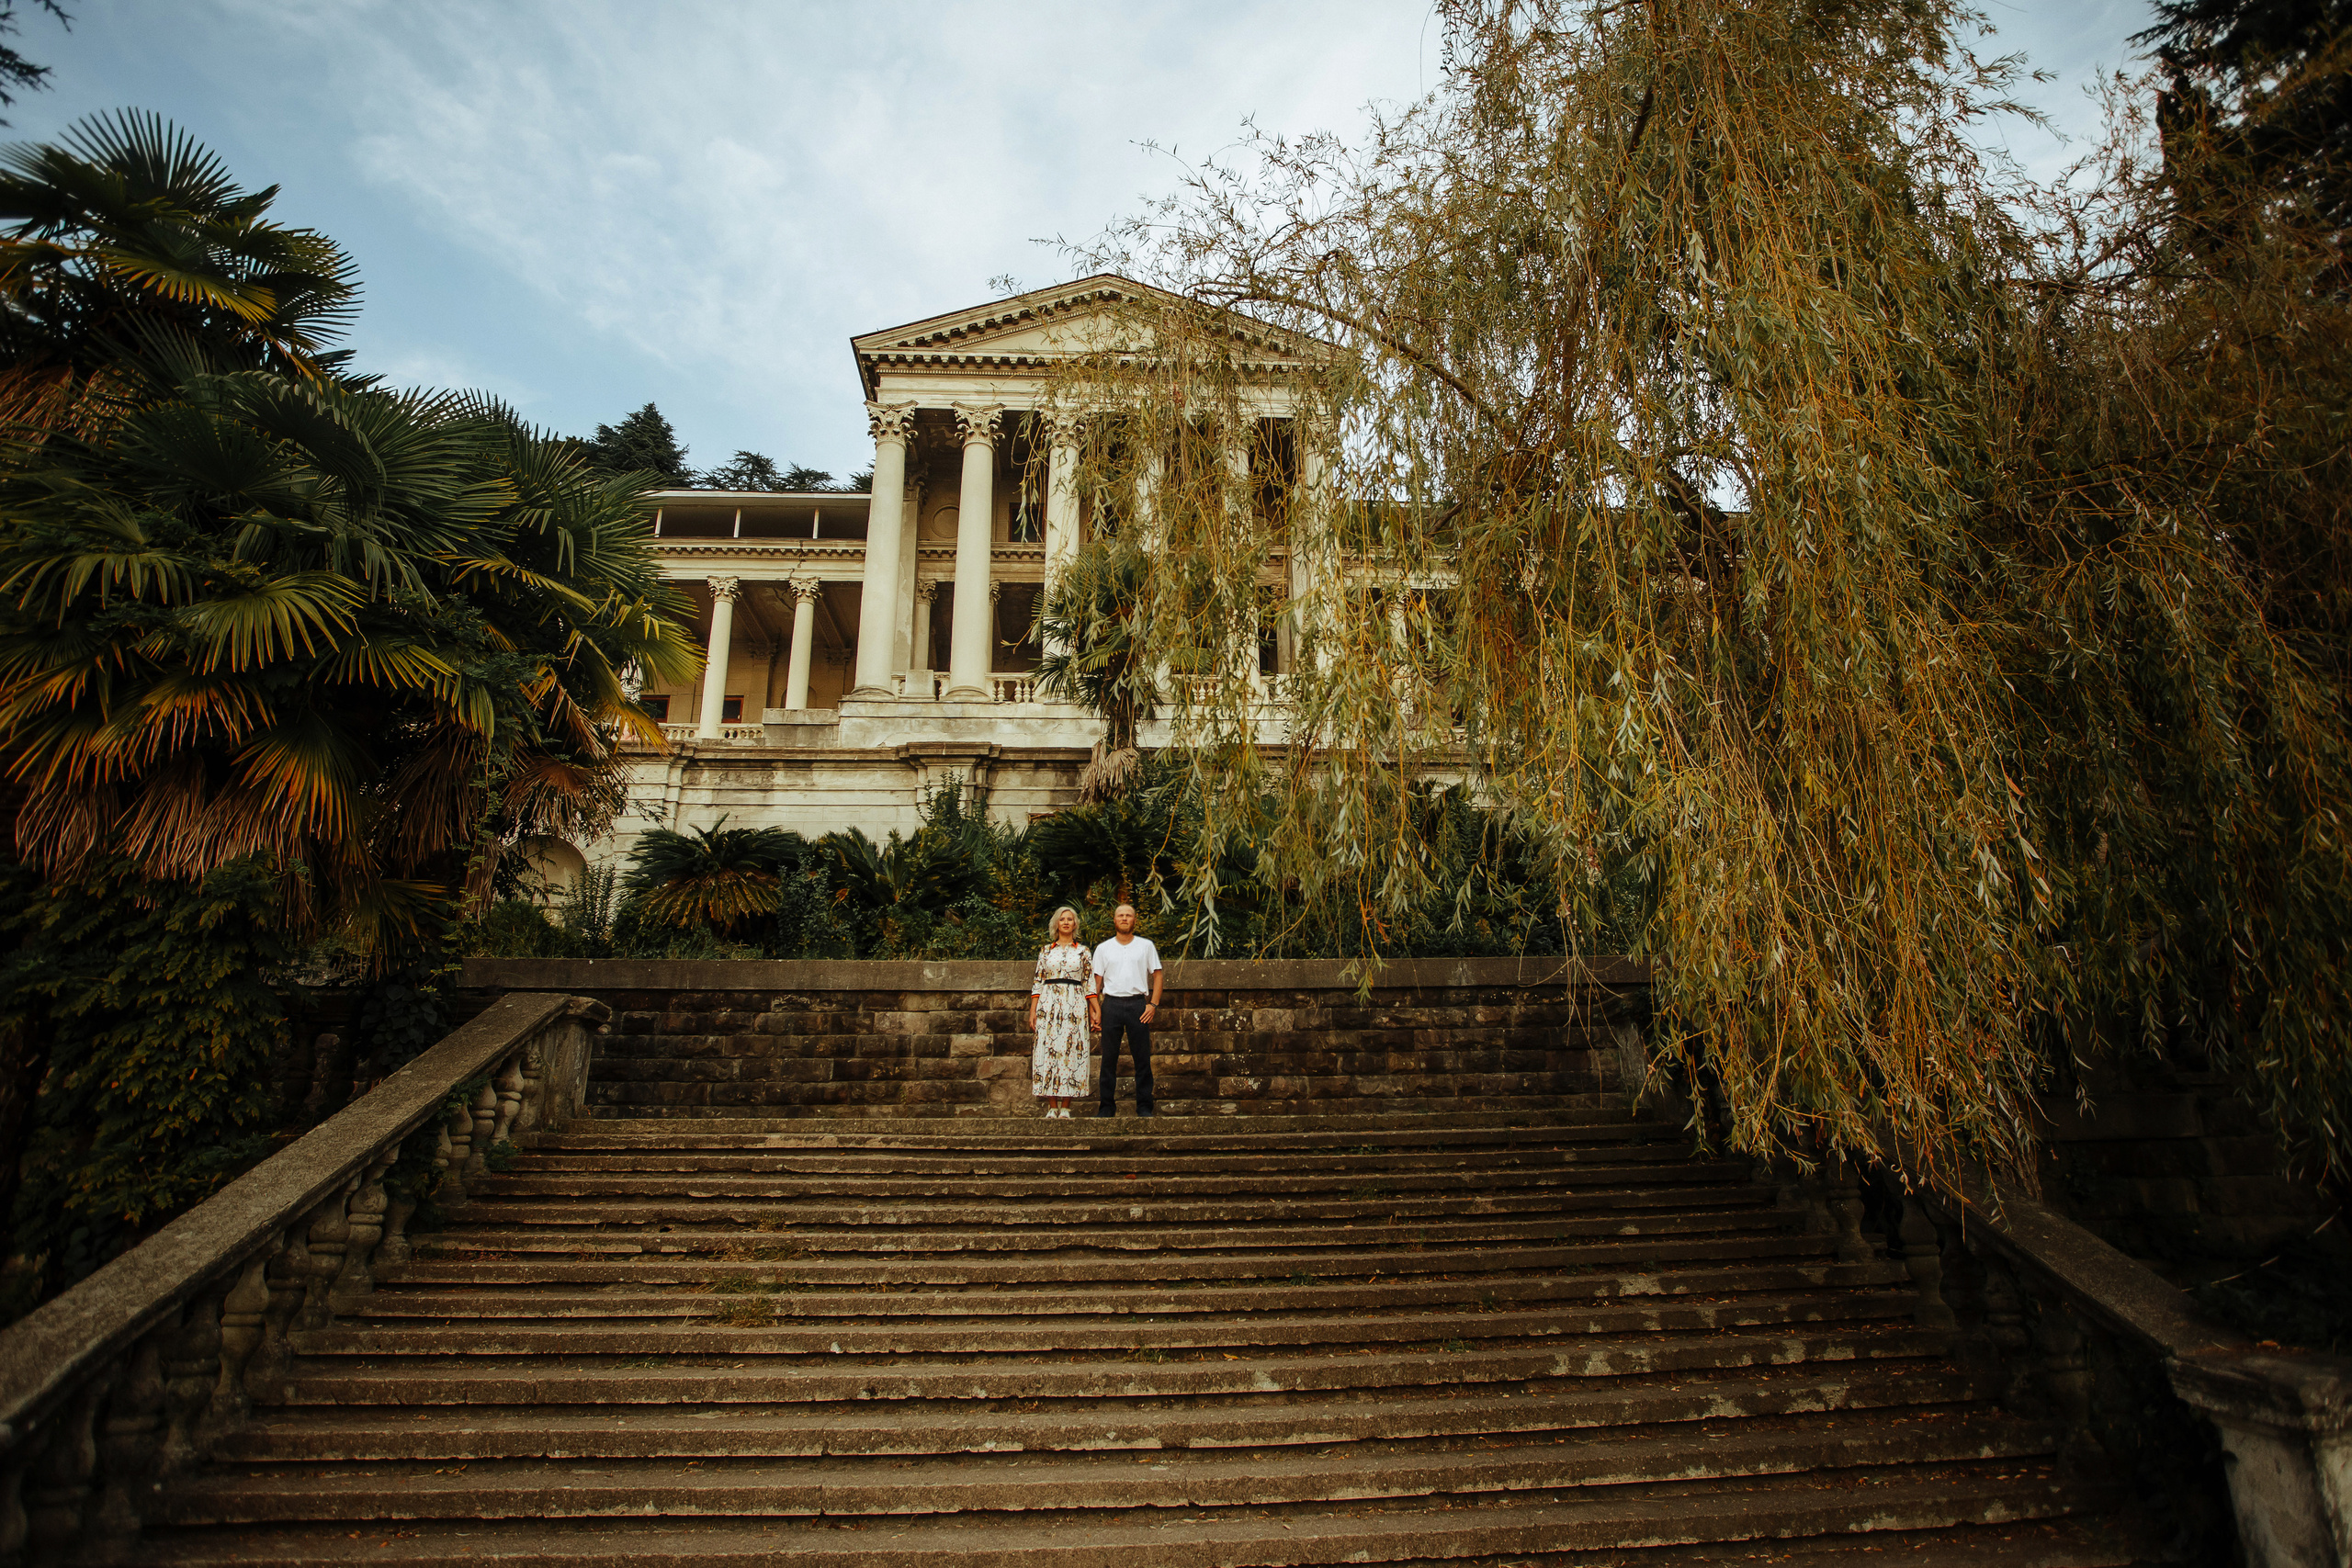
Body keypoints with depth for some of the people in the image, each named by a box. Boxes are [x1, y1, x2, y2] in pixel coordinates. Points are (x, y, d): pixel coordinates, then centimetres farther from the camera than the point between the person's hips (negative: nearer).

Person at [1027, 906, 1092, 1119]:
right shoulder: (1046, 950, 12)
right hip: (1048, 1004, 1)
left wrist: (1094, 1011, 0)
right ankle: (1052, 1107, 2)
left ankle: (1065, 1107, 0)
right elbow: (1038, 982, 10)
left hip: (1074, 1006, -1)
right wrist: (1033, 1011, 1)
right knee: (1047, 1051, -5)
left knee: (1070, 1052, -5)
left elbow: (1090, 984, 8)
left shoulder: (1083, 951, 10)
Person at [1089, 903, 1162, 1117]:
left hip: (1138, 1004, -1)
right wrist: (1096, 1010, -1)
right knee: (1109, 1059, 3)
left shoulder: (1146, 945, 9)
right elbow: (1096, 981, 9)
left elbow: (1157, 975, 8)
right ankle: (1107, 1106, 11)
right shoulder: (1103, 948, 10)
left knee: (1142, 1058, 0)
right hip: (1111, 1004, 1)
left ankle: (1144, 1106, 8)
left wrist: (1153, 1004, -3)